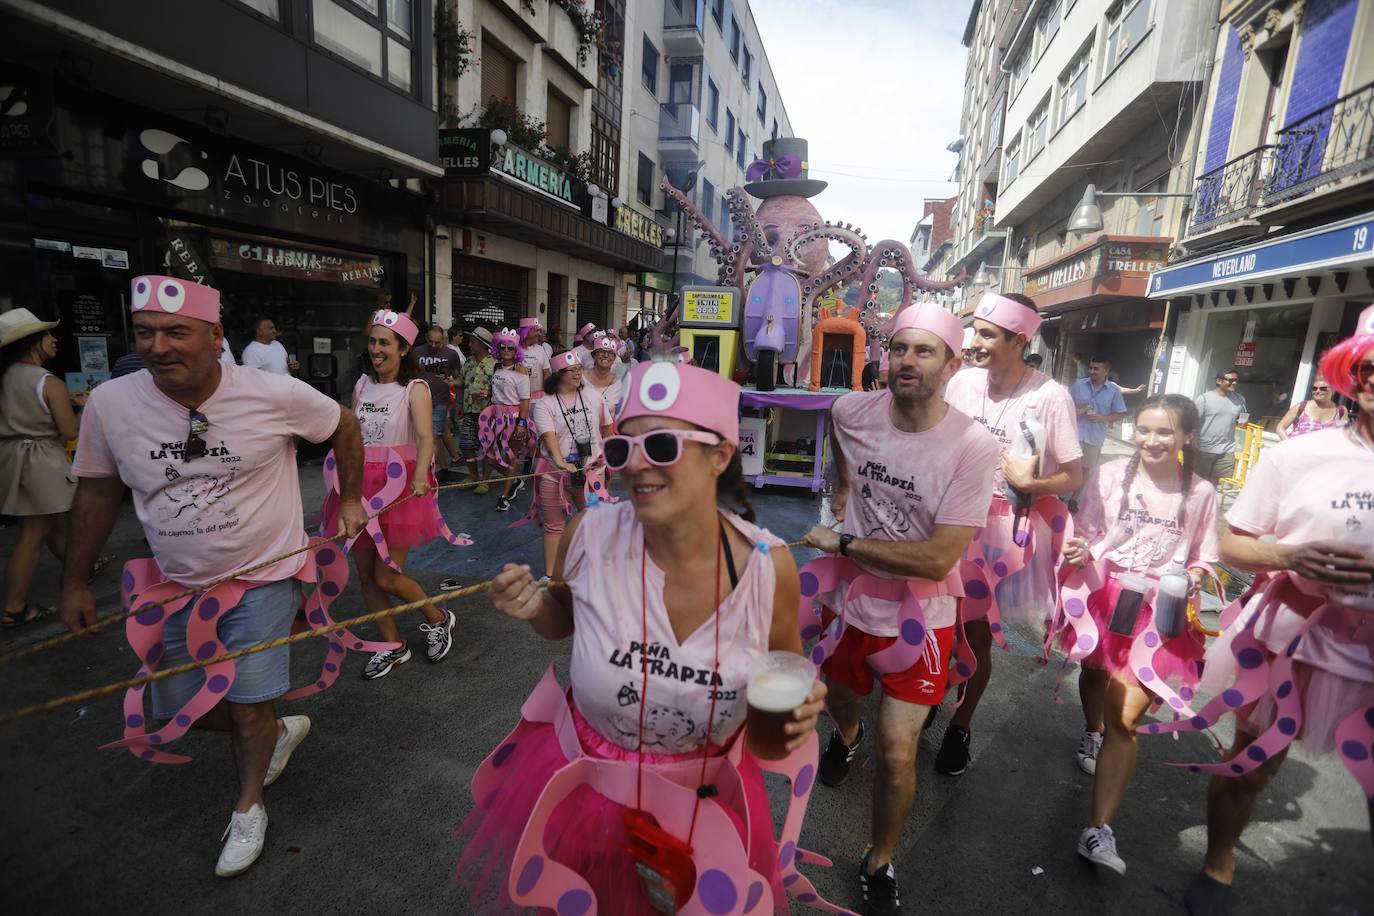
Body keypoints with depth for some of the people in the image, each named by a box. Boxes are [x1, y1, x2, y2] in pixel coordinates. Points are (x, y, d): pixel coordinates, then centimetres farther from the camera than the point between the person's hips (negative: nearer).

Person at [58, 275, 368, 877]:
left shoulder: (275, 395, -20)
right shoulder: (109, 404, -10)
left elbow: (344, 427, -1)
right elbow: (97, 491, 5)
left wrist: (351, 499, 3)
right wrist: (74, 582, 10)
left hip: (264, 577, -4)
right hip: (178, 583, 4)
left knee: (247, 708, 2)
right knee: (178, 711, 12)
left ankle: (249, 810, 33)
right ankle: (280, 730, 43)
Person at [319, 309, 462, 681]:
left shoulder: (415, 388, -10)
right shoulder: (363, 384, 8)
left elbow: (425, 437, -25)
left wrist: (421, 474, -43)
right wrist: (341, 479, 2)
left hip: (399, 486, -6)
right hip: (363, 485, 6)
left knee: (386, 577, -4)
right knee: (365, 573, 10)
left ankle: (438, 619, 23)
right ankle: (392, 646, 29)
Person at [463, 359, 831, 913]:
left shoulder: (767, 565, -22)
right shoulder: (590, 535, -22)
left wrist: (798, 705, -22)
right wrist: (534, 608, -20)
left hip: (708, 799, 0)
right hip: (583, 781, 1)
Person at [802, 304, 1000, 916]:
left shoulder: (974, 448, -24)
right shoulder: (852, 412, -13)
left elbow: (937, 560, -28)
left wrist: (842, 543, -24)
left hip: (917, 618, -3)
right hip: (847, 600, 4)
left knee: (897, 753, -6)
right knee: (837, 697, 27)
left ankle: (879, 865, 25)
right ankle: (847, 734, 66)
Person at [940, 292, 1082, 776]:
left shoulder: (1050, 396, -14)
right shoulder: (963, 381, -5)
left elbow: (1074, 477, -8)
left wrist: (1027, 484, -23)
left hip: (1007, 526, -2)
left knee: (977, 632, 7)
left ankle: (961, 724, 31)